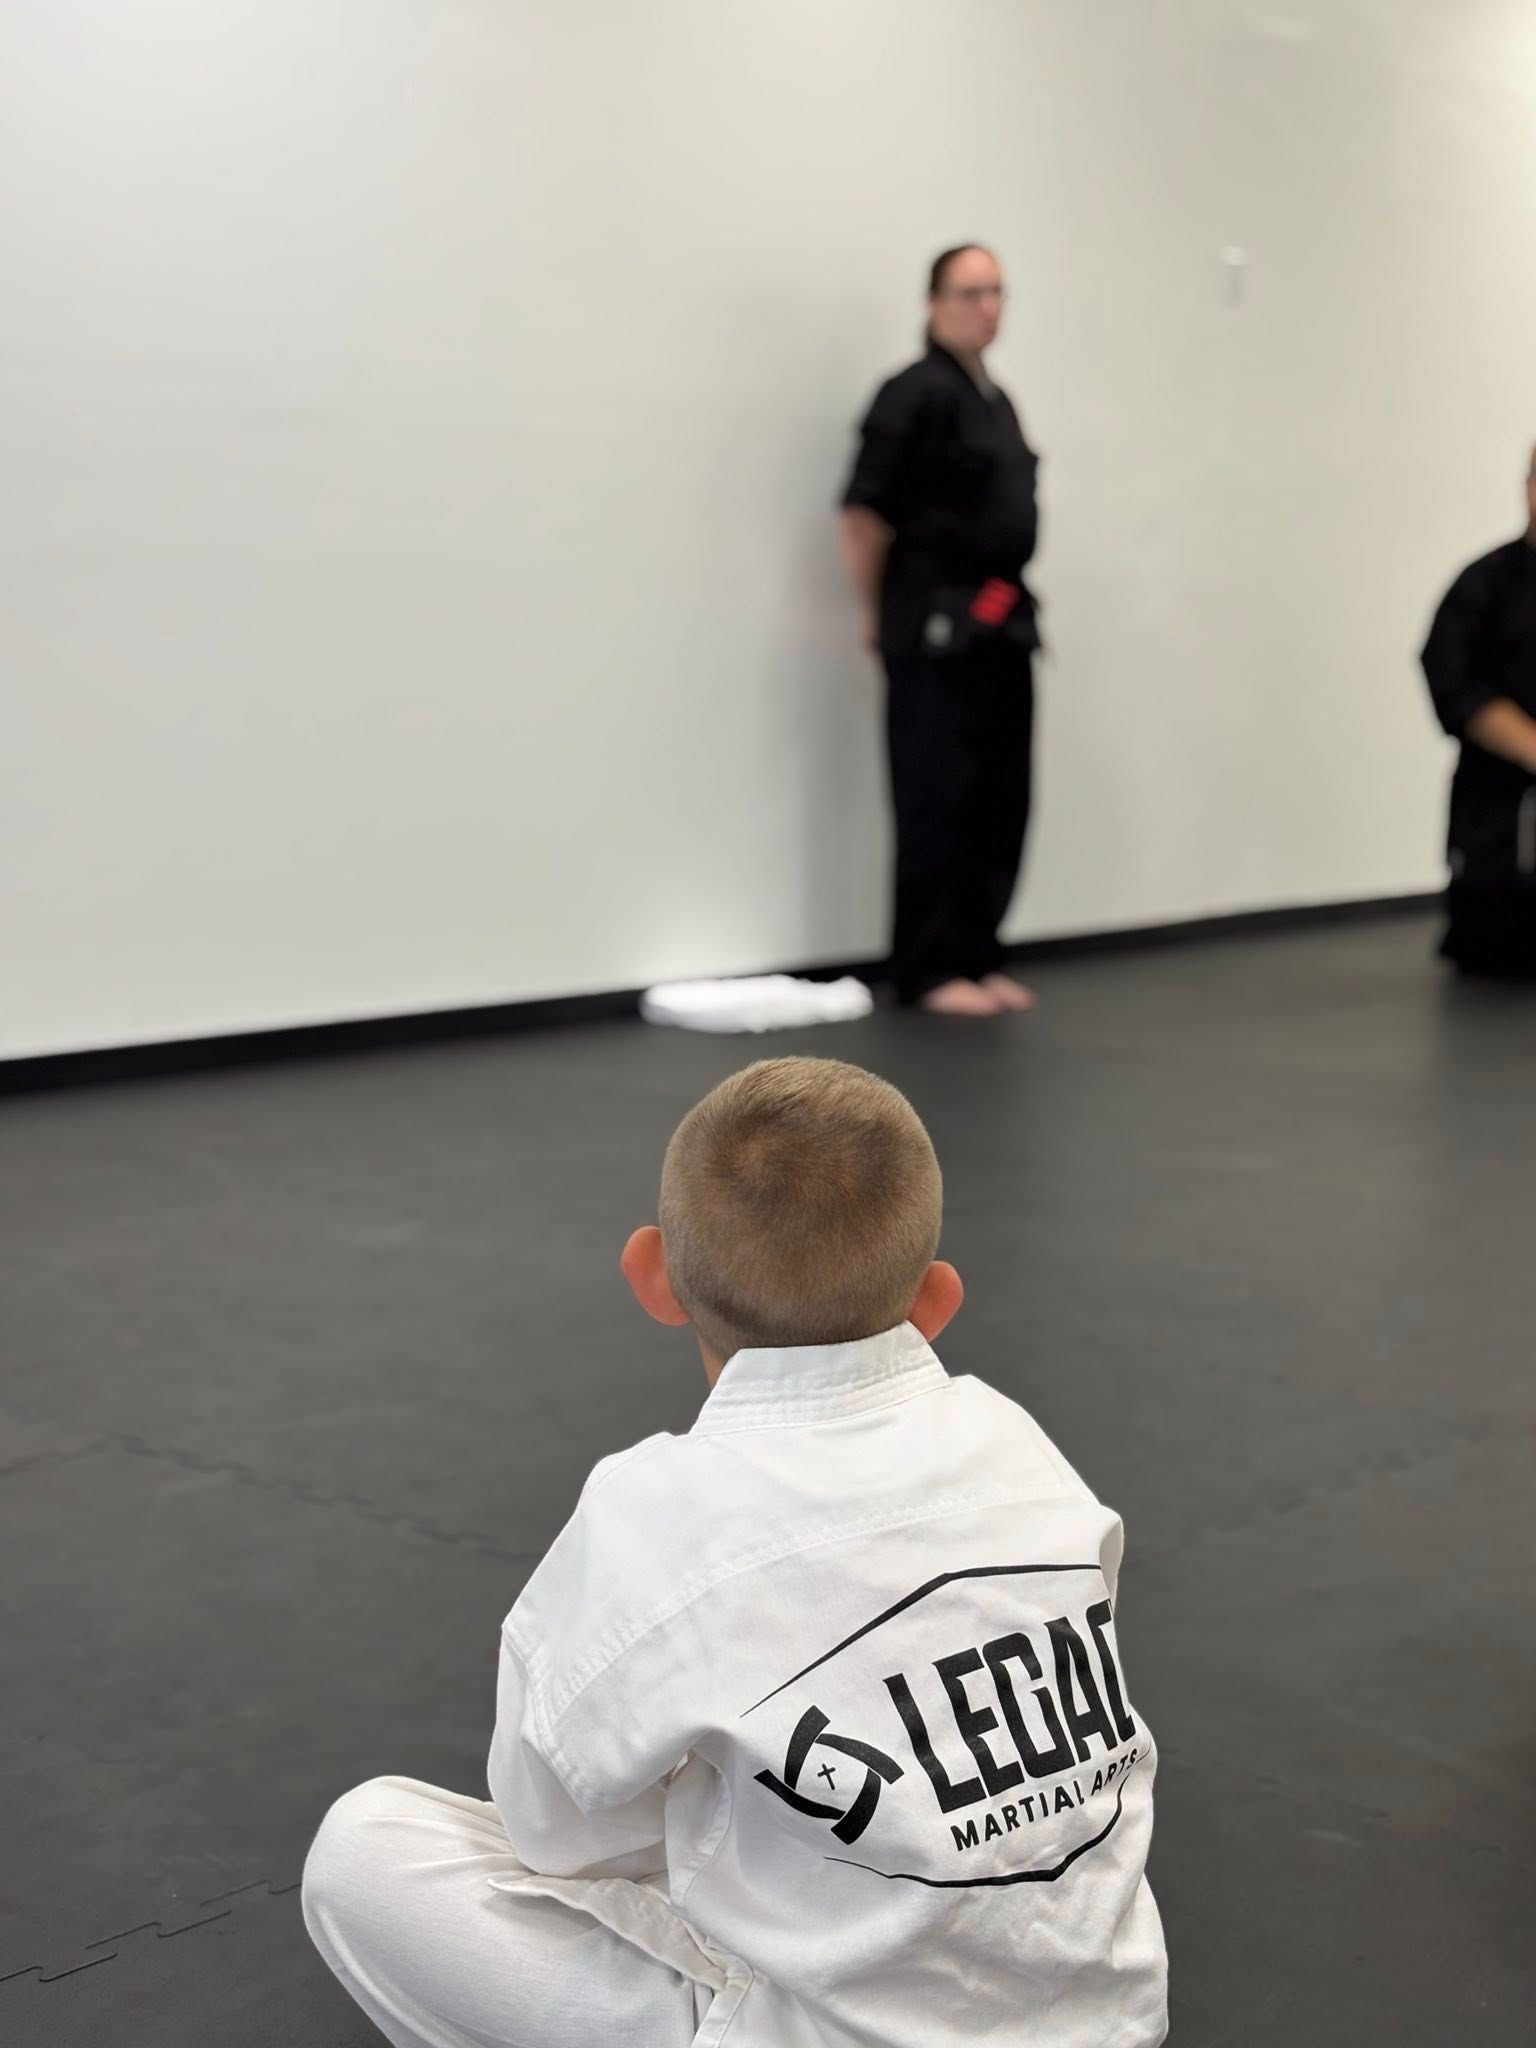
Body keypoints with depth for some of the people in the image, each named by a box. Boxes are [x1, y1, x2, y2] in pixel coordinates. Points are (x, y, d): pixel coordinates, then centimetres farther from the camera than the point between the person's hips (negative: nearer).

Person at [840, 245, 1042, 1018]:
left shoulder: (996, 401, 17)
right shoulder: (916, 396, -11)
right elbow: (863, 514, -15)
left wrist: (1009, 607, 17)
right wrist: (880, 615, -7)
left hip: (1000, 629, 9)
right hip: (937, 631, -9)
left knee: (1001, 803, 10)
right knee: (937, 802, -5)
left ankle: (980, 957, 19)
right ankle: (929, 970, 1)